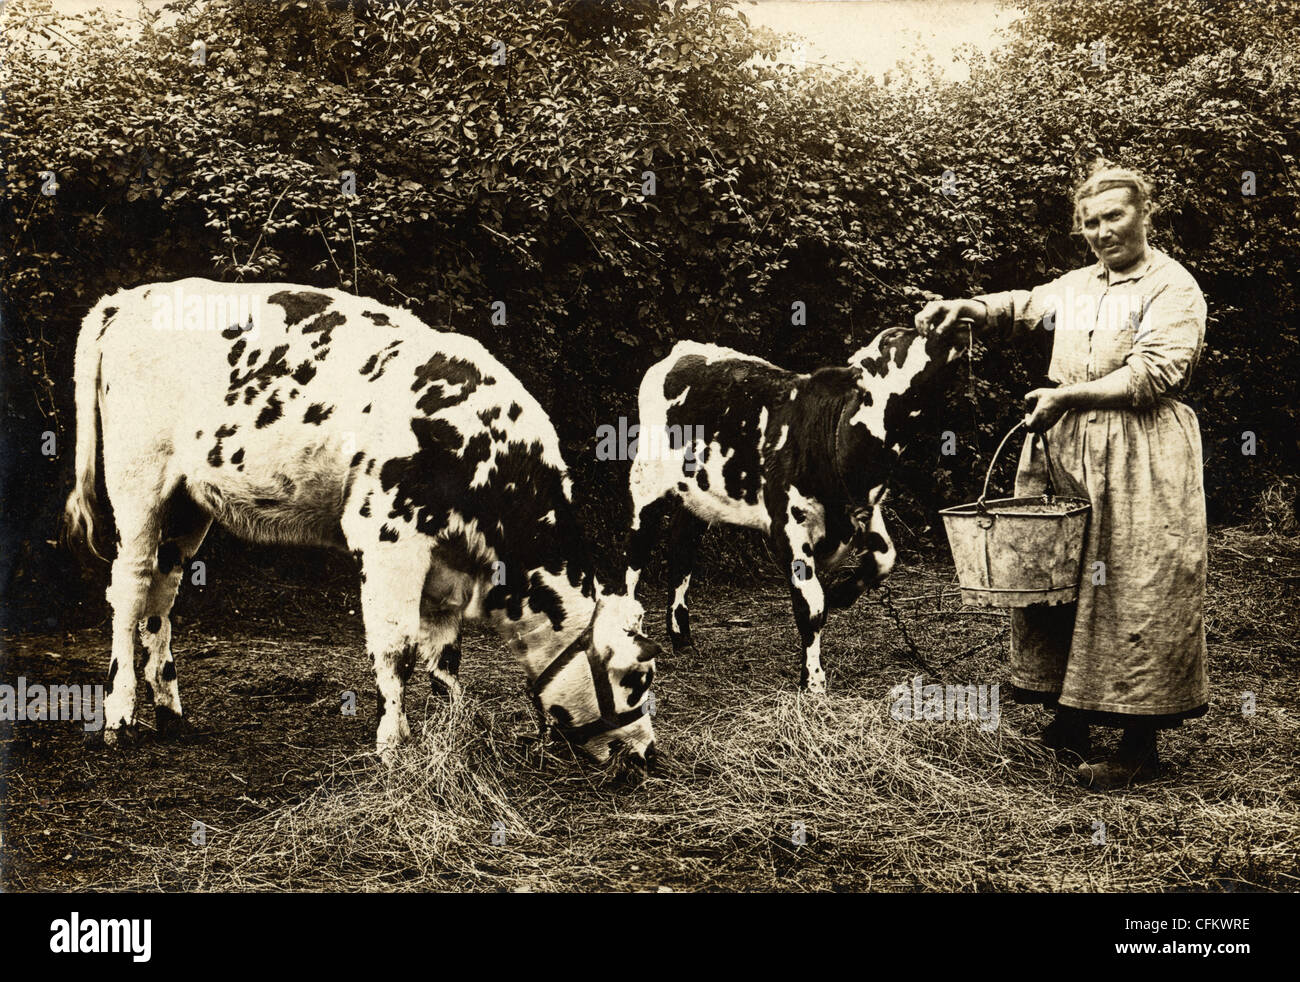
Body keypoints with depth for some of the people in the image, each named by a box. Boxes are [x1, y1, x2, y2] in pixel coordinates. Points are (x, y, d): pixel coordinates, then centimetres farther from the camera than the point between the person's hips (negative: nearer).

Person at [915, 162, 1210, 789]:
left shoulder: (1173, 288, -4)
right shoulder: (1075, 287, 17)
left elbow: (1154, 374, -14)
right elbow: (1018, 311, 28)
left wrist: (1065, 395, -13)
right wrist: (966, 308, 7)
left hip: (1141, 464, -7)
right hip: (1065, 453, 7)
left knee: (1134, 593, -5)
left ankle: (1140, 745, 1)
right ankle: (1071, 720, 16)